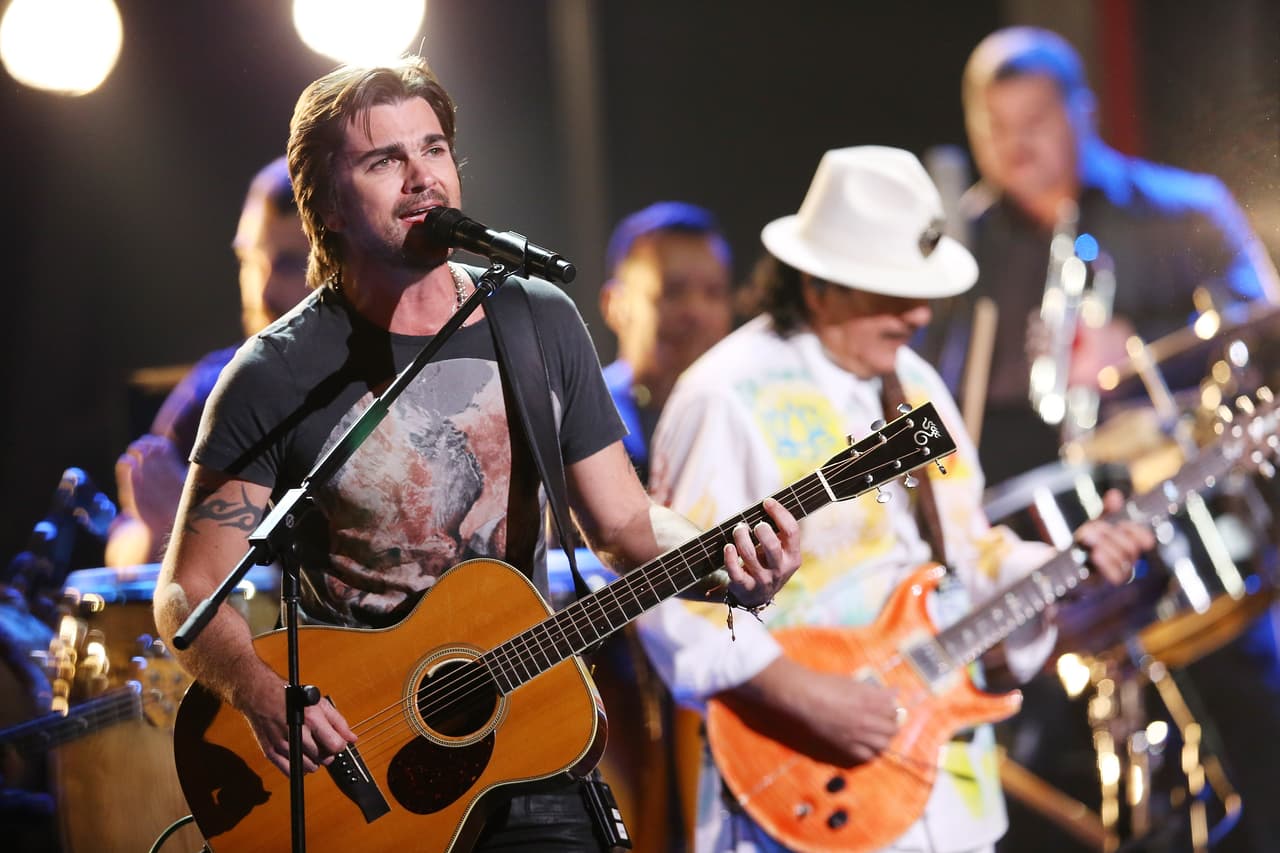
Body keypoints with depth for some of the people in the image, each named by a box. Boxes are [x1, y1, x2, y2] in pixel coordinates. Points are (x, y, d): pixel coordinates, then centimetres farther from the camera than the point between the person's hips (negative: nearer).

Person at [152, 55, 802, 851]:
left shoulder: (540, 323, 5)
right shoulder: (278, 377, -7)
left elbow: (623, 521, 9)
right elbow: (190, 592, -6)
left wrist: (729, 561, -11)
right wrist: (261, 692, -25)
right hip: (350, 764, -2)